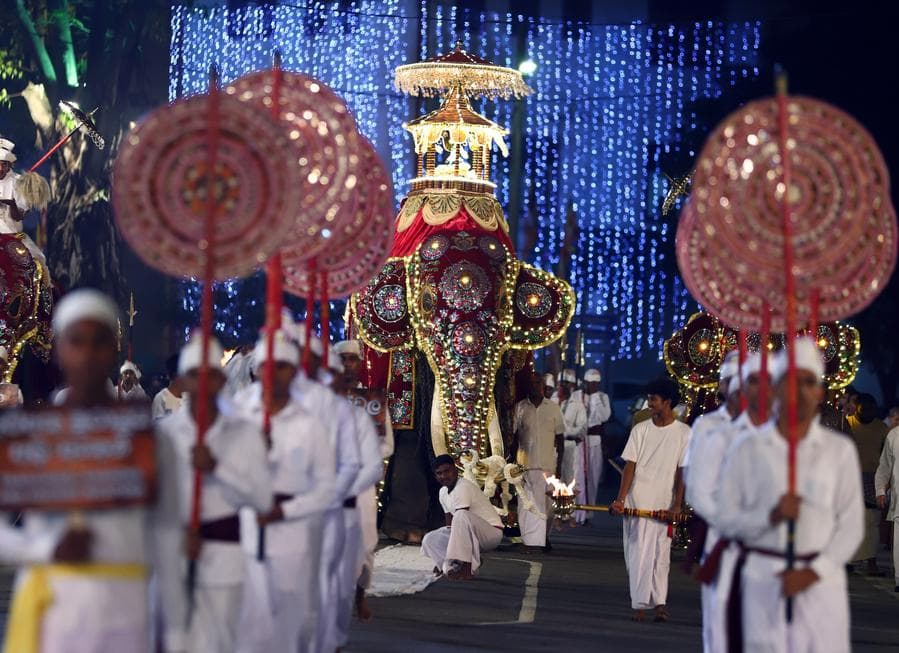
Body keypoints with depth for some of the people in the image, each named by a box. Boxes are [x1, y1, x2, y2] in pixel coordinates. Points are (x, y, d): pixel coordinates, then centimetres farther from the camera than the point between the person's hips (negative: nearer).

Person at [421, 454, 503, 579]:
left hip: (492, 532, -9)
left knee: (461, 517, -39)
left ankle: (467, 567, -30)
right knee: (429, 540, -4)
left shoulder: (464, 487, -20)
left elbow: (461, 519, -25)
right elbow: (449, 524, 10)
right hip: (473, 534, 9)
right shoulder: (443, 492, 7)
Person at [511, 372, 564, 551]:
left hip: (548, 464, 0)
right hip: (525, 464, 0)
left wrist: (559, 466, 4)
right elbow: (514, 437, 8)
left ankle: (543, 539, 8)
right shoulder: (520, 407, 6)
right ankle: (528, 541, 0)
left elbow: (559, 438, 9)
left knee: (545, 504, -1)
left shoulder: (553, 408, 7)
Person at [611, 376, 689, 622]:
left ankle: (659, 602, 4)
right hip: (637, 501, 1)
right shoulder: (640, 430, 5)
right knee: (638, 552, -2)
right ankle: (640, 605, 1)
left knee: (661, 553, 1)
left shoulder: (683, 433, 2)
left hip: (664, 503, -1)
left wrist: (677, 504, -6)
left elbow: (682, 471, 1)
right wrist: (621, 499, -8)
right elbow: (630, 465, 1)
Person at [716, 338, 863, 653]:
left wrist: (813, 572, -7)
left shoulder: (840, 450, 7)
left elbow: (851, 525, 4)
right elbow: (727, 520, 5)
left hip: (821, 578, 0)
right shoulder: (747, 449, 7)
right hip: (763, 578, 0)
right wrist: (771, 515, -12)